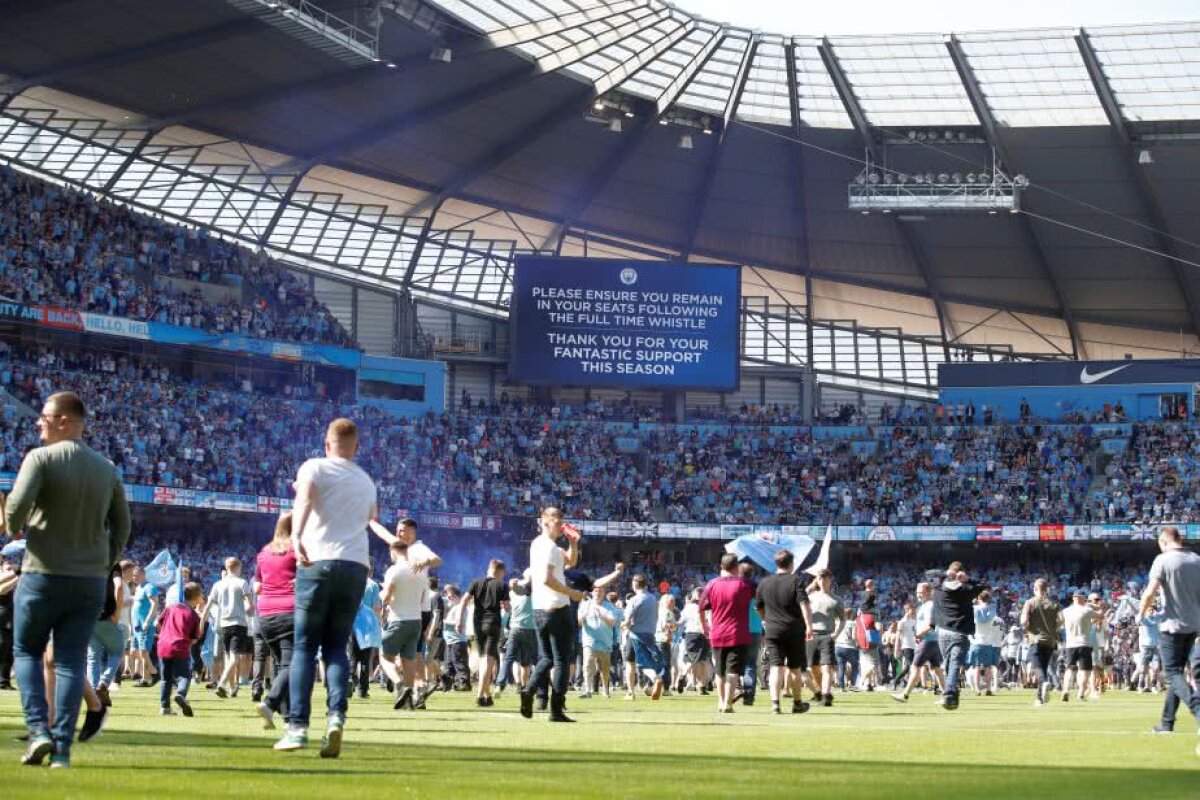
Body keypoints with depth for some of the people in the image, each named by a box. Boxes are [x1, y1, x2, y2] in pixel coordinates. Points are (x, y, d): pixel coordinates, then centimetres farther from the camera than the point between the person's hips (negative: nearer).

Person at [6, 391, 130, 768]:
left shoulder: (41, 458, -9)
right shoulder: (106, 468, 9)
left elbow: (18, 503, -21)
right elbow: (122, 524, 13)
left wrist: (14, 529, -1)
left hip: (44, 575, -4)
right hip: (91, 581, 4)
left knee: (26, 650, 12)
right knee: (72, 662, 5)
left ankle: (39, 730, -4)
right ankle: (62, 748, 0)